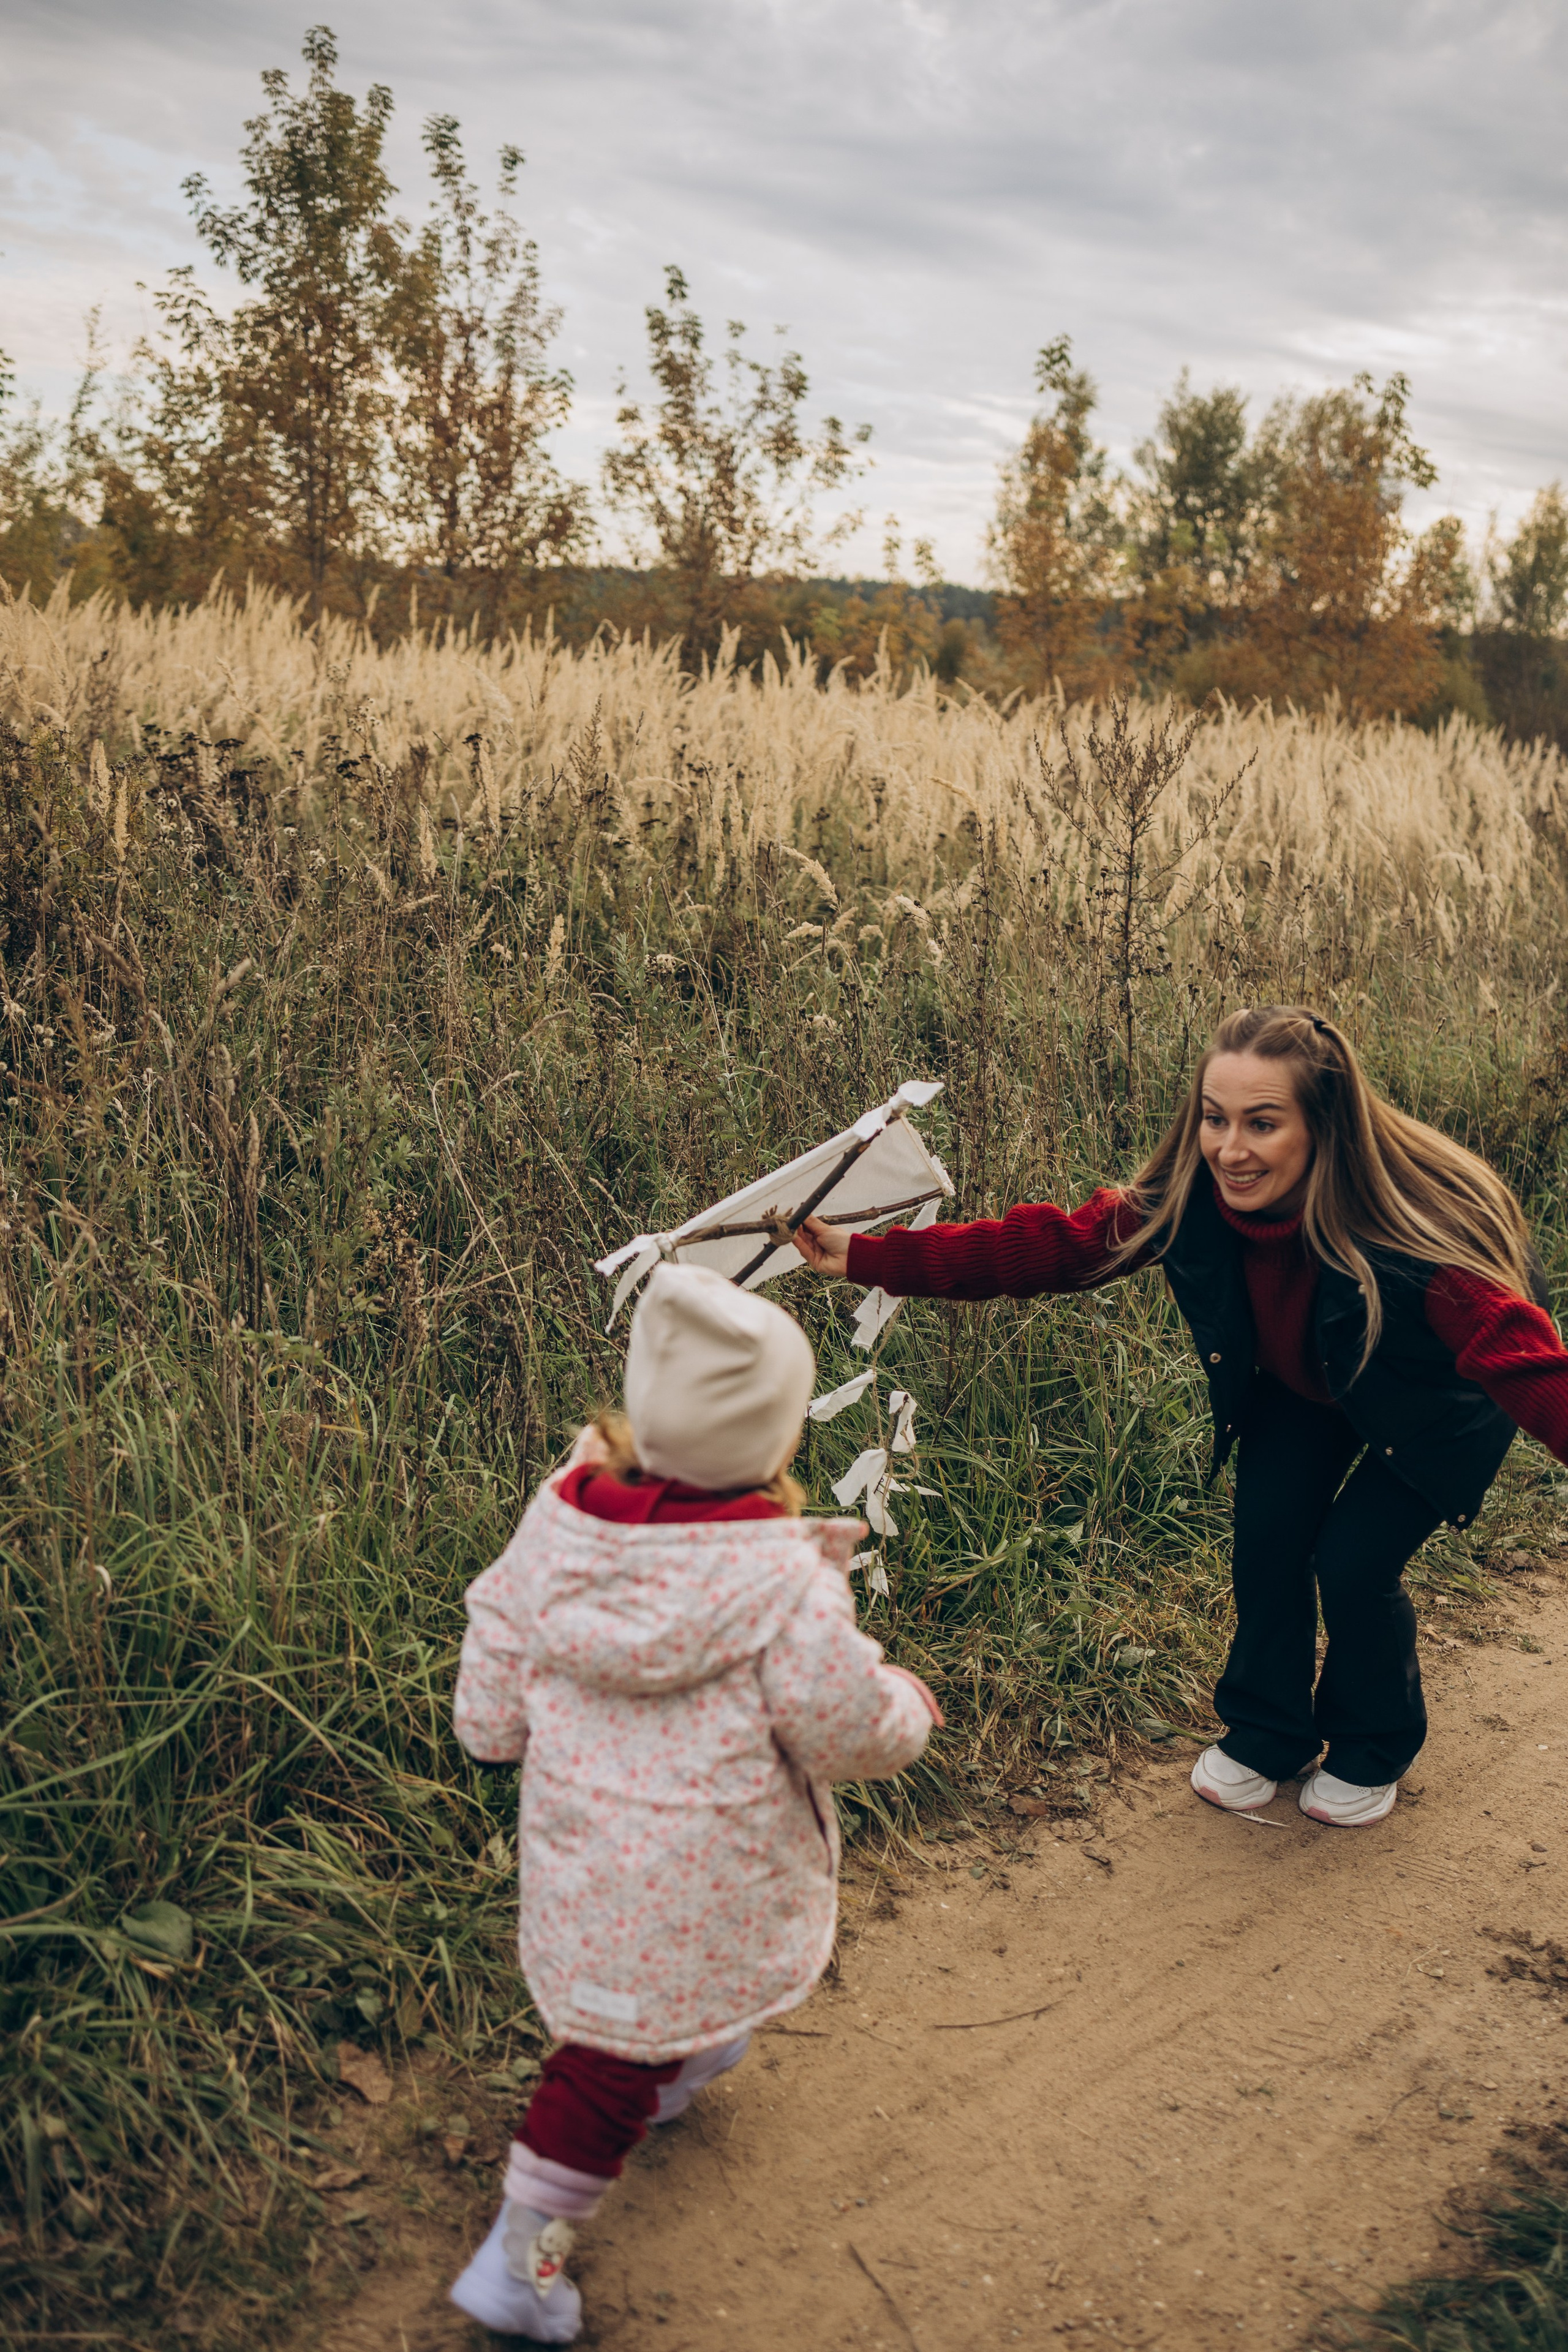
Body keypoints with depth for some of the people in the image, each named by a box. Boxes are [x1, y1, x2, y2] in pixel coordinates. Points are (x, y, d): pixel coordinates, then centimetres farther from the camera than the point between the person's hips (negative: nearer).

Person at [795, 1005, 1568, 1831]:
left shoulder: (1418, 1226, -43)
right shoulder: (1190, 1198, -28)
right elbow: (1048, 1245, -26)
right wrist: (866, 1258, -33)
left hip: (1434, 1405, -4)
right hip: (1297, 1386, 4)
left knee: (1353, 1561, -11)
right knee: (1266, 1536, -5)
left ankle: (1372, 1751, 21)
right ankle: (1265, 1734, 23)